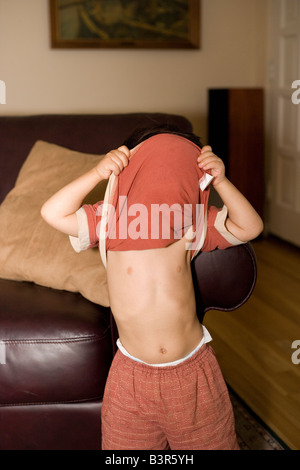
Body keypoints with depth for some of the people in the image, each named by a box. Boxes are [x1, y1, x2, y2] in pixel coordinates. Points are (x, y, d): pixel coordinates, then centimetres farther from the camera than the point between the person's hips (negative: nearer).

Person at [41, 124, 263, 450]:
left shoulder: (194, 223, -8)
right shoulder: (109, 221, -12)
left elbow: (250, 228, -13)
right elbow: (52, 213, -20)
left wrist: (220, 181, -21)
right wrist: (98, 173, -27)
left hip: (193, 371, 1)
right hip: (132, 377, 0)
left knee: (212, 441, 19)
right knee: (126, 446, 17)